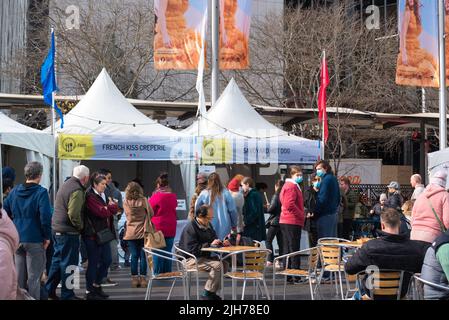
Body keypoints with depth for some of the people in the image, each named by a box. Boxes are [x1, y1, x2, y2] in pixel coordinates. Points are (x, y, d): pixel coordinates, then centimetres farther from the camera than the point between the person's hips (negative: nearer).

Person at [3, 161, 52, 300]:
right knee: (34, 277, 1)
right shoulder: (41, 192, -12)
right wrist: (47, 236, -8)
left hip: (17, 239, 6)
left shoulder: (15, 191, 6)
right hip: (35, 240, -6)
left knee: (19, 275, 16)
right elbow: (45, 216, -20)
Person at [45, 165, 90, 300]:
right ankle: (67, 294, 7)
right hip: (68, 232, -10)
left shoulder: (66, 184, 13)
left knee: (57, 260, 18)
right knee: (68, 263, 0)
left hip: (57, 229, 10)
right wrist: (80, 226, -9)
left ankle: (49, 290, 24)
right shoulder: (77, 190, -18)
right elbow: (73, 214, -24)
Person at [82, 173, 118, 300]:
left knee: (107, 260, 13)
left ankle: (97, 285, 30)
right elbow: (102, 212, -23)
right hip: (93, 235, -9)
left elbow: (115, 209, 8)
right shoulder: (90, 196, -14)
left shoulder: (103, 195, 15)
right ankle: (89, 292, 9)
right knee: (93, 263, -1)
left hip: (104, 234, 9)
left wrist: (109, 207, -11)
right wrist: (110, 207, -5)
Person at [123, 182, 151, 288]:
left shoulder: (126, 202, -4)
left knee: (134, 256, 7)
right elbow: (151, 213, -3)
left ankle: (134, 279, 8)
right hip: (142, 231, -2)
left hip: (131, 232, 2)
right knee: (143, 255, 4)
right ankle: (143, 279, 4)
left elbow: (127, 214, 9)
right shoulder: (143, 200, -10)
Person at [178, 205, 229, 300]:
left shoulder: (208, 226, 11)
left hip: (204, 257, 9)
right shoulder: (190, 228, -17)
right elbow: (192, 249, -23)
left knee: (224, 264, -6)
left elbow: (214, 239, 23)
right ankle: (207, 294, -16)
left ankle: (212, 292, 1)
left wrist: (222, 243, -1)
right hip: (191, 259, -9)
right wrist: (210, 245, -24)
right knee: (217, 265, -25)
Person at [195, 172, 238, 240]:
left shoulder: (204, 194, -5)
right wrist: (234, 225, 11)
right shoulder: (226, 193, -5)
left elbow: (197, 209, 8)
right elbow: (233, 210, -1)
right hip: (224, 227, 0)